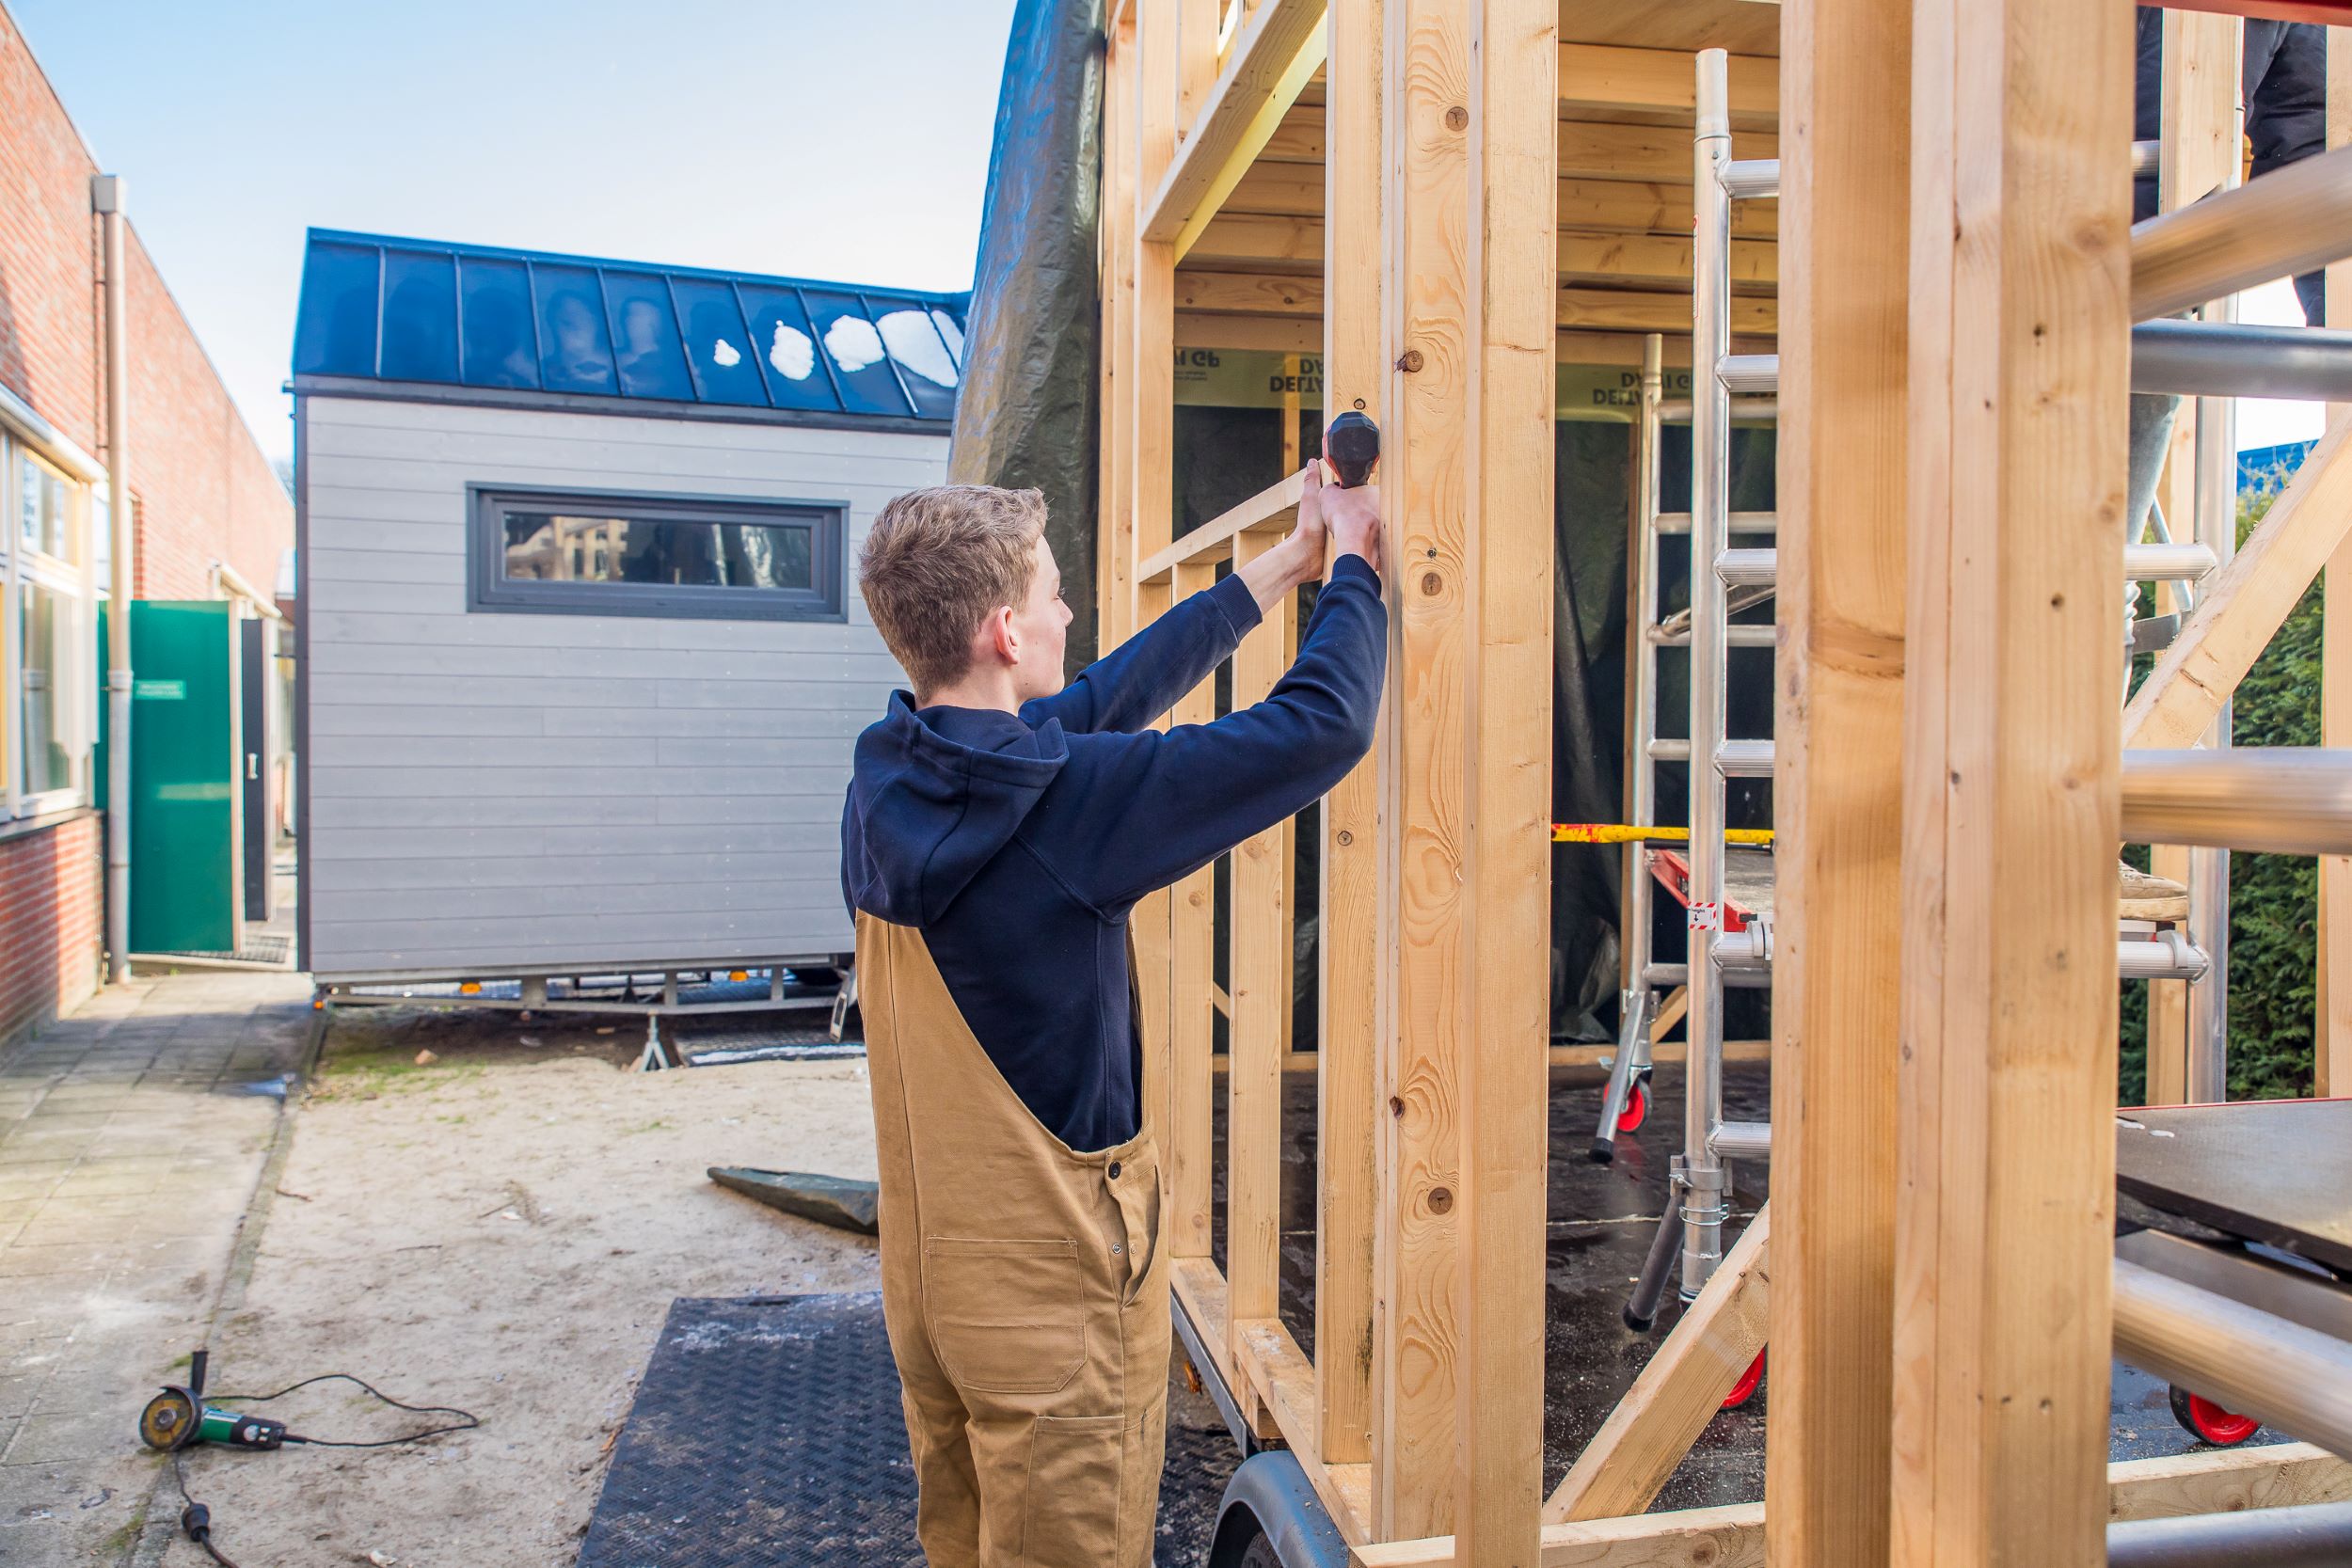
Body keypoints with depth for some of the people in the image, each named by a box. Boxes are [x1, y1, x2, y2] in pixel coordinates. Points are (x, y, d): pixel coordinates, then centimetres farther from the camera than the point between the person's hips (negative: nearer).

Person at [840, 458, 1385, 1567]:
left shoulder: (887, 783, -3)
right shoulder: (1062, 802, -26)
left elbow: (1107, 697, 7)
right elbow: (1322, 726, -22)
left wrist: (1279, 566, 15)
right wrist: (1353, 567, -3)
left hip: (923, 1282, 7)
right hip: (1053, 1308, -7)